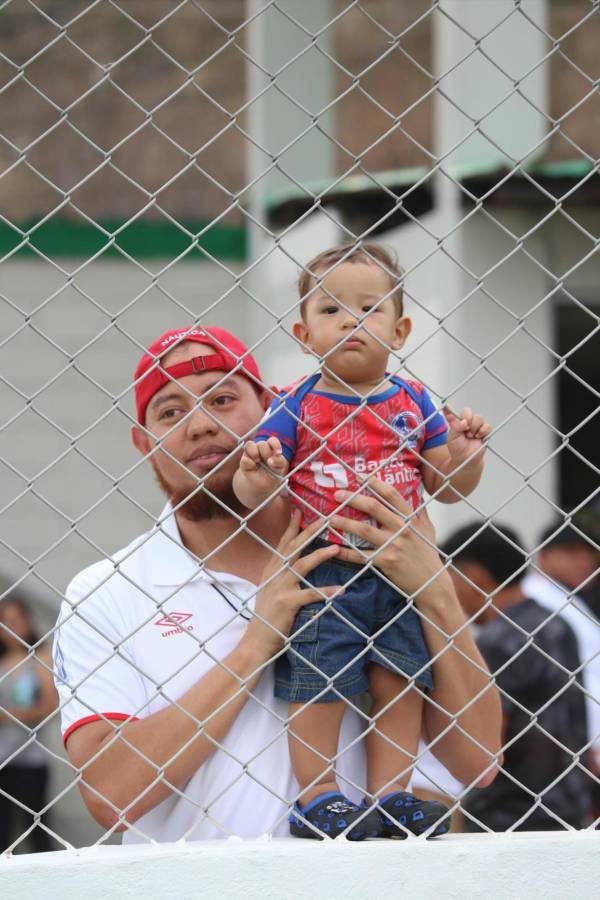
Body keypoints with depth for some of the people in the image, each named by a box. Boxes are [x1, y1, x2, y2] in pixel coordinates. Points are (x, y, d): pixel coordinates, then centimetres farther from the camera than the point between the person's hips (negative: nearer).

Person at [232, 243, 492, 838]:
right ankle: (318, 798, 8)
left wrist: (465, 454, -10)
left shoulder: (413, 403, 3)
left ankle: (389, 795, 14)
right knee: (317, 683, -3)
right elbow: (253, 492, -6)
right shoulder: (295, 406, -4)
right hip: (320, 571, -3)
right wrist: (256, 477, -28)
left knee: (400, 681, 5)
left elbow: (447, 487, 9)